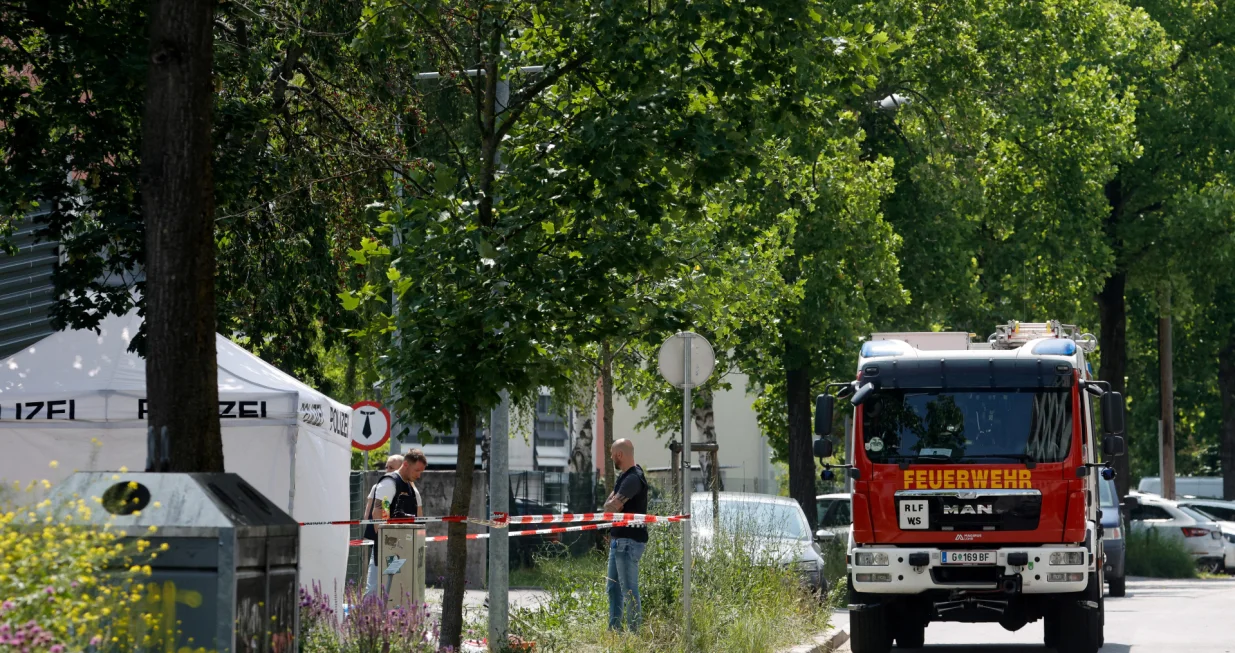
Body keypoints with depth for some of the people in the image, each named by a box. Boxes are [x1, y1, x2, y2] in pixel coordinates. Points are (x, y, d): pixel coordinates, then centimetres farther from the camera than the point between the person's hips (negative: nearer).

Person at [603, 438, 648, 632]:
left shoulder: (633, 479, -17)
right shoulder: (625, 476, 16)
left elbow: (612, 507, -25)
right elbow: (608, 505, 14)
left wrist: (612, 504, -3)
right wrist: (612, 505, -7)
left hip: (629, 541, -11)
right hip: (618, 540, 11)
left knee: (629, 589, -8)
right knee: (613, 587, 16)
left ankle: (634, 632, -6)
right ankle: (614, 629, 23)